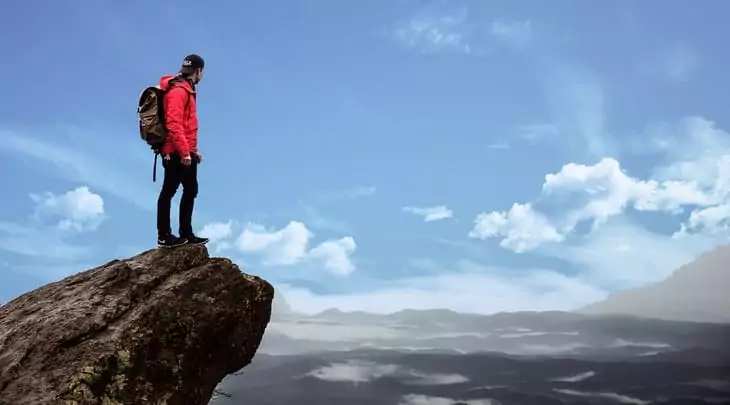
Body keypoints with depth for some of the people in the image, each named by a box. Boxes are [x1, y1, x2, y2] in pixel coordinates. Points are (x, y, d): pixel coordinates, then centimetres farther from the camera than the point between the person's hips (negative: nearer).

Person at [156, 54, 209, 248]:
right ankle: (164, 236, 0)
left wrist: (193, 149, 22)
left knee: (190, 191, 13)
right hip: (177, 153, -10)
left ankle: (186, 234, 19)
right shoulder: (178, 90, -13)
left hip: (185, 152, 10)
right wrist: (184, 152, -25)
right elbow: (174, 124, -22)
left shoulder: (187, 90, 19)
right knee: (168, 192, -5)